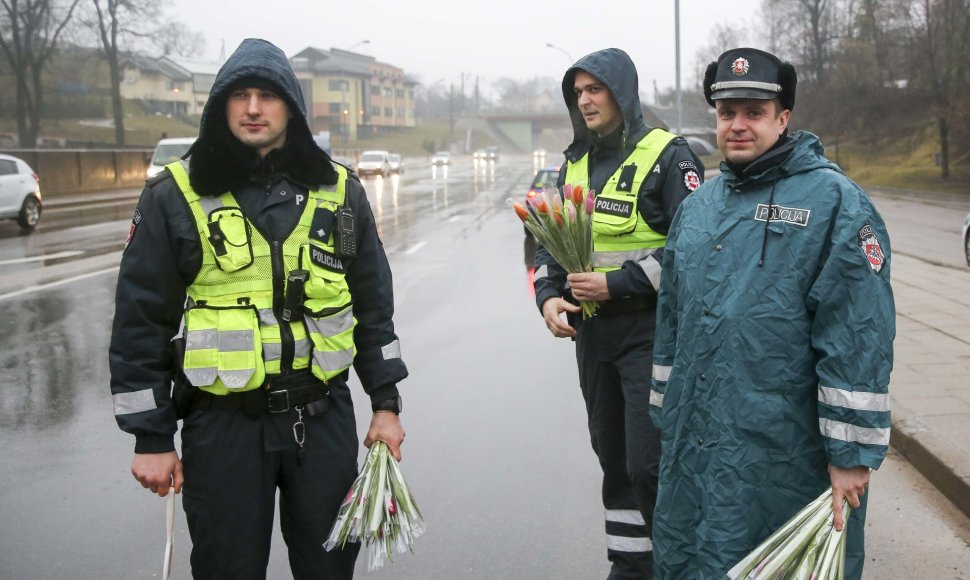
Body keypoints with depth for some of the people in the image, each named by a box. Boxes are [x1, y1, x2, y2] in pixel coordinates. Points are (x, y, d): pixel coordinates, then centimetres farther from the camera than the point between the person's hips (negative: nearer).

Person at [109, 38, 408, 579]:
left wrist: (387, 403, 8)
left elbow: (374, 306, 11)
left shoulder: (339, 191, 5)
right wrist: (151, 436, -3)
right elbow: (141, 321, -1)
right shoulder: (175, 195, -3)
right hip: (223, 424, -2)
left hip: (325, 417, 2)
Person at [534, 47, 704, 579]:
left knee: (650, 463, -9)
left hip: (650, 330, -7)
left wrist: (616, 284, -18)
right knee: (614, 458, 14)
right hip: (591, 331, 7)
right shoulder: (575, 162, 12)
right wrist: (548, 296, -2)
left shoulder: (667, 155, -8)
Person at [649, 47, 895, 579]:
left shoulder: (833, 201, -9)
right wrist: (666, 414, 19)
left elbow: (858, 340, -14)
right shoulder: (697, 207, 13)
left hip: (784, 454, -6)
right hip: (692, 449, 7)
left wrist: (851, 454, -16)